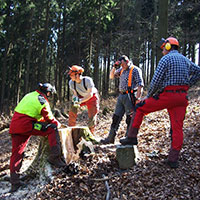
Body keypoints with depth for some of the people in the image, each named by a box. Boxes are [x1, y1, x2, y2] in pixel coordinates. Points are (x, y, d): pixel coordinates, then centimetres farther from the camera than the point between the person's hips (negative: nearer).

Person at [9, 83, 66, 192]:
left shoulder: (29, 95, 21)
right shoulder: (43, 101, -4)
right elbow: (50, 119, 6)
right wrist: (58, 124, 24)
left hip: (14, 126, 8)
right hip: (27, 125, -8)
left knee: (17, 153, 11)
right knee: (52, 129, -3)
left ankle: (14, 183, 12)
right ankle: (54, 157, -11)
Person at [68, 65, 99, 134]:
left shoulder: (87, 80, -33)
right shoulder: (71, 82, -19)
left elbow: (90, 94, -33)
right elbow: (75, 93, -11)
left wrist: (80, 101, -45)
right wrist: (75, 99, -36)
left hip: (92, 97, -4)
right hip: (81, 97, 4)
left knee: (92, 116, -6)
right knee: (72, 108, -15)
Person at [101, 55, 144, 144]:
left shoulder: (135, 70, -6)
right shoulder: (121, 70, 15)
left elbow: (140, 85, -12)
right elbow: (112, 76, 22)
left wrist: (137, 98, -20)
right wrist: (114, 67, 6)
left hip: (130, 96, -7)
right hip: (121, 96, 7)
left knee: (130, 119, -1)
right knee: (116, 117, 10)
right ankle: (110, 138, 17)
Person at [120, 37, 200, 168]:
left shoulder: (166, 59, -5)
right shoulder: (185, 60, 17)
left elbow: (156, 81, -12)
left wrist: (149, 95, 2)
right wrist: (187, 85, 20)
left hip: (167, 95, -6)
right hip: (182, 97, 7)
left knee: (140, 108, 9)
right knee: (177, 128, 6)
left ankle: (132, 137, 10)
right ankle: (173, 160, 8)